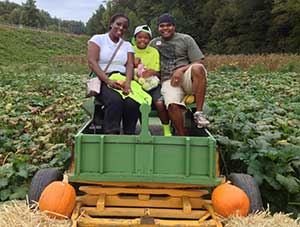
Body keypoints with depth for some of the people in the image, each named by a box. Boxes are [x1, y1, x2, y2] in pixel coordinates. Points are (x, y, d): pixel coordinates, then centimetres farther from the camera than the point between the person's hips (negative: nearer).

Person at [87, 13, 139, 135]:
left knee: (133, 102, -30)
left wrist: (128, 82, -19)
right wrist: (108, 80, -20)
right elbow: (92, 62, -5)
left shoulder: (127, 45, 20)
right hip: (102, 80, -3)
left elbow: (130, 65, 5)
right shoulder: (98, 39, 9)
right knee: (115, 100, -36)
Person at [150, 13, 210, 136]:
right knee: (172, 104, -33)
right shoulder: (154, 43, 20)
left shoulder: (186, 39, 11)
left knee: (198, 68, -37)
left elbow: (197, 62, 3)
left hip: (187, 77, 0)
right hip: (168, 80, 1)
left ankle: (198, 113, -31)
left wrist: (181, 70, -14)